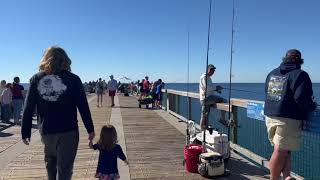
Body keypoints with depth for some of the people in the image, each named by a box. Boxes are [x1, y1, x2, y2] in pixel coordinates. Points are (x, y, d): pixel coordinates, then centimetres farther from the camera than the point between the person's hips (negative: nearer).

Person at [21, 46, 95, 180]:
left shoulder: (36, 79, -1)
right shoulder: (72, 79, -7)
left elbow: (28, 108, 0)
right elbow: (83, 106, -8)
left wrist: (25, 132, 8)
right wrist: (90, 129, 0)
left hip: (46, 131, 3)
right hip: (68, 131, -3)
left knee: (50, 162, 26)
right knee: (64, 167, 6)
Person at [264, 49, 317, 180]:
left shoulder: (272, 74, 13)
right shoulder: (300, 75, -7)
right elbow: (301, 99, -17)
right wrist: (312, 106, 1)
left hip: (270, 116, 6)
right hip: (288, 119, -6)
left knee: (283, 149, 16)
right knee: (281, 151, 1)